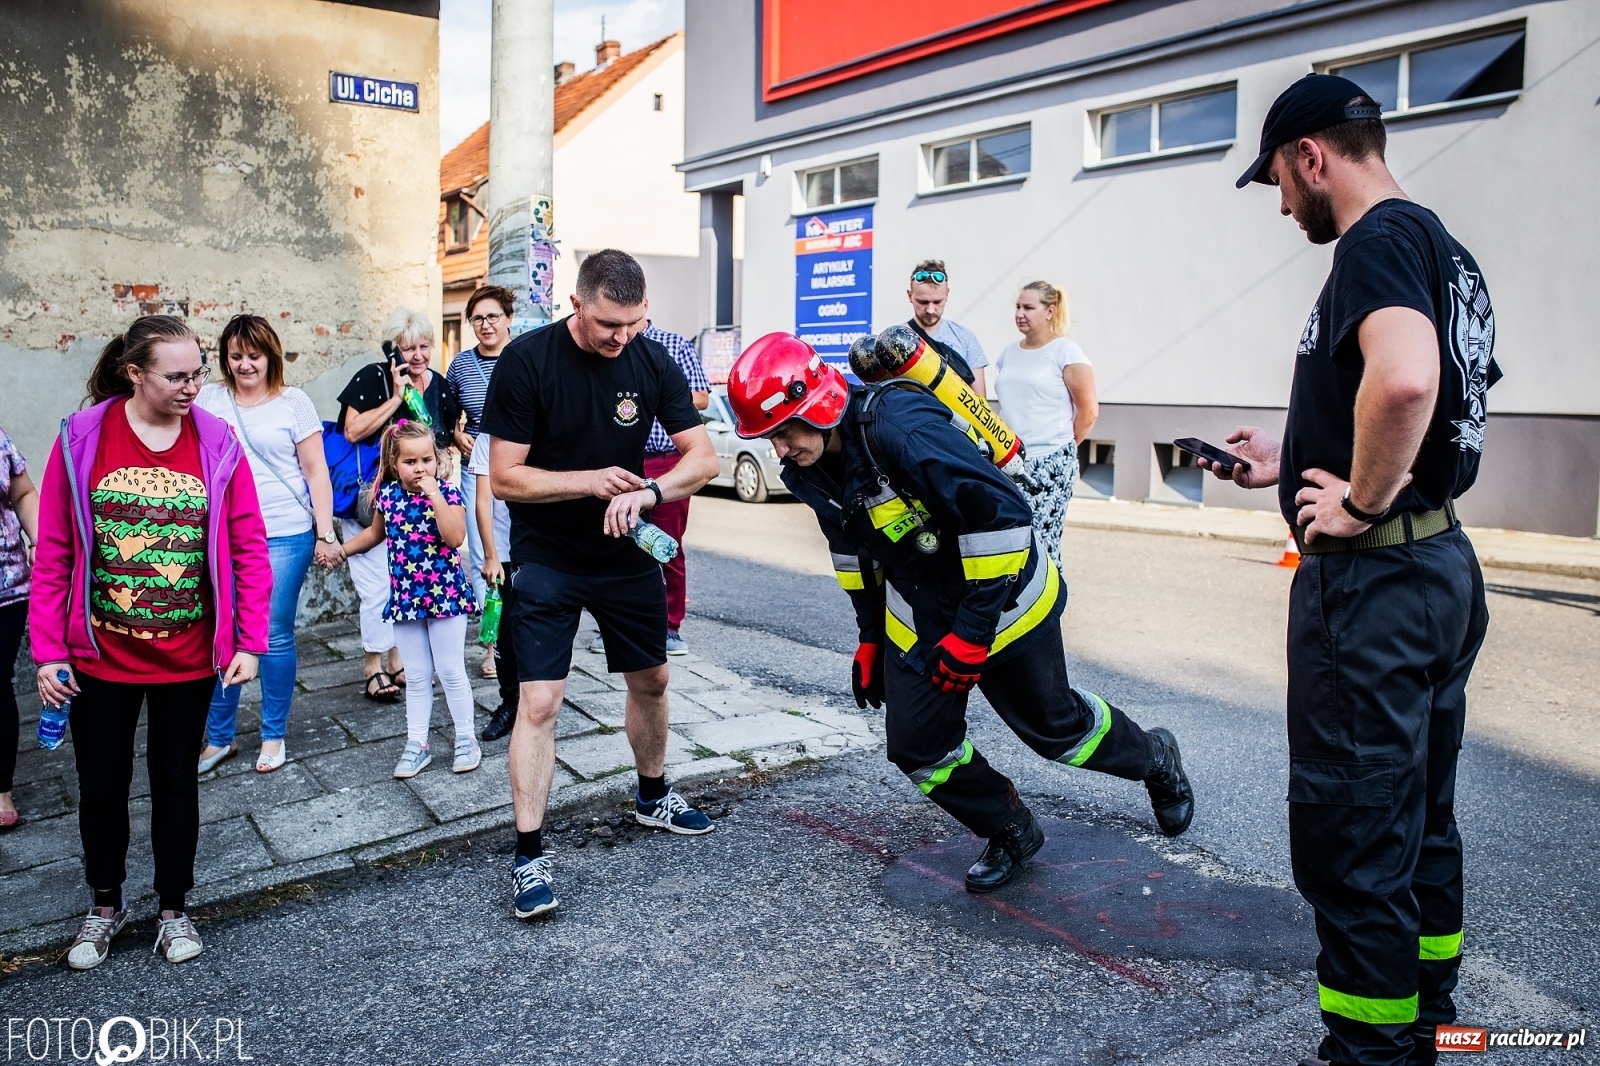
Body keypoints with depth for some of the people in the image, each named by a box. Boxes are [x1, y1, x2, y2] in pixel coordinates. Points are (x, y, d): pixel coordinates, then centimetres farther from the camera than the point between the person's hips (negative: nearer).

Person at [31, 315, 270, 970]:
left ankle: (174, 909, 33)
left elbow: (250, 551, -4)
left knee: (176, 782, 14)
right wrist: (49, 651, -5)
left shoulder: (217, 444, -6)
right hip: (101, 656, 0)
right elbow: (53, 553, -5)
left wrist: (248, 643, -7)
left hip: (188, 658, 0)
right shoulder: (82, 438, -8)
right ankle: (106, 906, 38)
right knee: (101, 786, 14)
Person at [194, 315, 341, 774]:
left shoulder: (294, 402, 2)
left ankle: (274, 736, 18)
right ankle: (219, 738, 20)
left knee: (275, 636, 3)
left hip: (284, 535, -2)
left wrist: (325, 534, -3)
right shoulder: (209, 399, 8)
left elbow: (316, 471, 1)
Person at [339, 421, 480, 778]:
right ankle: (416, 744, 22)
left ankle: (466, 739, 19)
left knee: (451, 672, 3)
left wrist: (434, 494, -28)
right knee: (416, 677, 12)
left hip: (445, 597, -4)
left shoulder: (448, 492, -10)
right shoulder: (387, 494, 2)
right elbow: (376, 533, 21)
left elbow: (455, 538, -26)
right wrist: (342, 549, 14)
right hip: (405, 598, 4)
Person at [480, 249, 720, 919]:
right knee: (540, 700, -10)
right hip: (546, 558, -4)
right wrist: (591, 480, -23)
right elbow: (505, 477, -16)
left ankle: (652, 797, 40)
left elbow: (704, 457, -10)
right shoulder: (527, 360, -17)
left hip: (626, 551, 4)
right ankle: (528, 856, 1)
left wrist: (646, 492, -27)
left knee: (650, 679, 16)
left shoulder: (653, 362, -7)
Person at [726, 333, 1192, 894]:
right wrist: (871, 638, 14)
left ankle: (1154, 759, 43)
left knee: (1055, 726, 11)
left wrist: (973, 632, -27)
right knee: (918, 747, 2)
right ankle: (1013, 833, 27)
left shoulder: (900, 428, -33)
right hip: (918, 618, 7)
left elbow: (1002, 513, -32)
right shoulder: (811, 472, -7)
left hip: (999, 601, -6)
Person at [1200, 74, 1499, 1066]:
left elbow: (1403, 380, -36)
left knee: (1351, 835, 0)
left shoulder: (1378, 239, -15)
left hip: (1372, 580, -11)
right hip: (1445, 568, 11)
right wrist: (1289, 463, 23)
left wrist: (1360, 503, -22)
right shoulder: (1446, 248, 16)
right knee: (1421, 819, 21)